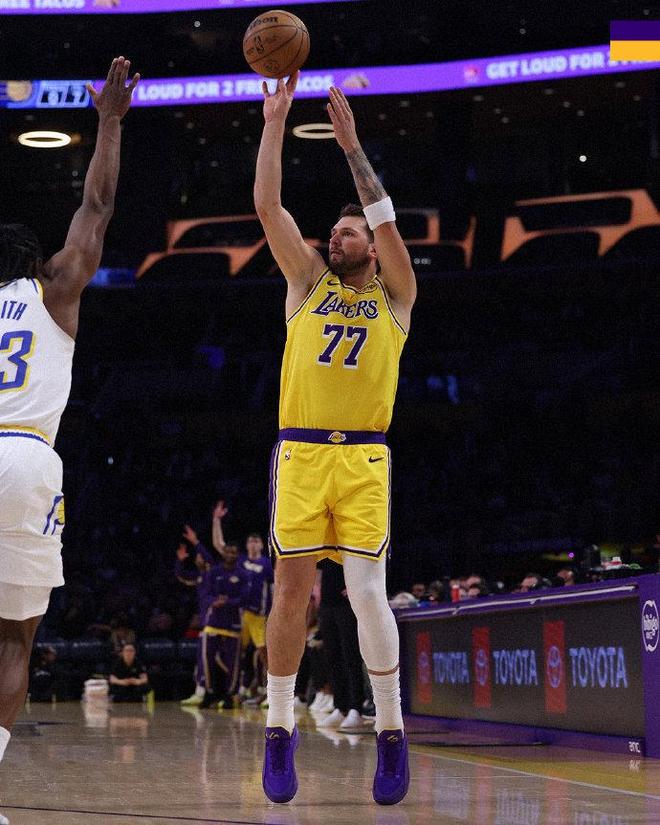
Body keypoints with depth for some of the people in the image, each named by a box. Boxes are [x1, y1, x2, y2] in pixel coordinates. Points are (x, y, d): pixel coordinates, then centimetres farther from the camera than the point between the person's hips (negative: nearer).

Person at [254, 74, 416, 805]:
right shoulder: (307, 282, 16)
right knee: (291, 591, 1)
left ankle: (391, 730, 5)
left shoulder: (394, 296, 12)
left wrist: (351, 144, -3)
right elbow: (267, 204, 8)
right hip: (299, 452, 2)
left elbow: (386, 218, -2)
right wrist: (274, 122, 6)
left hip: (363, 457, -2)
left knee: (367, 593, -9)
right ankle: (279, 730, 11)